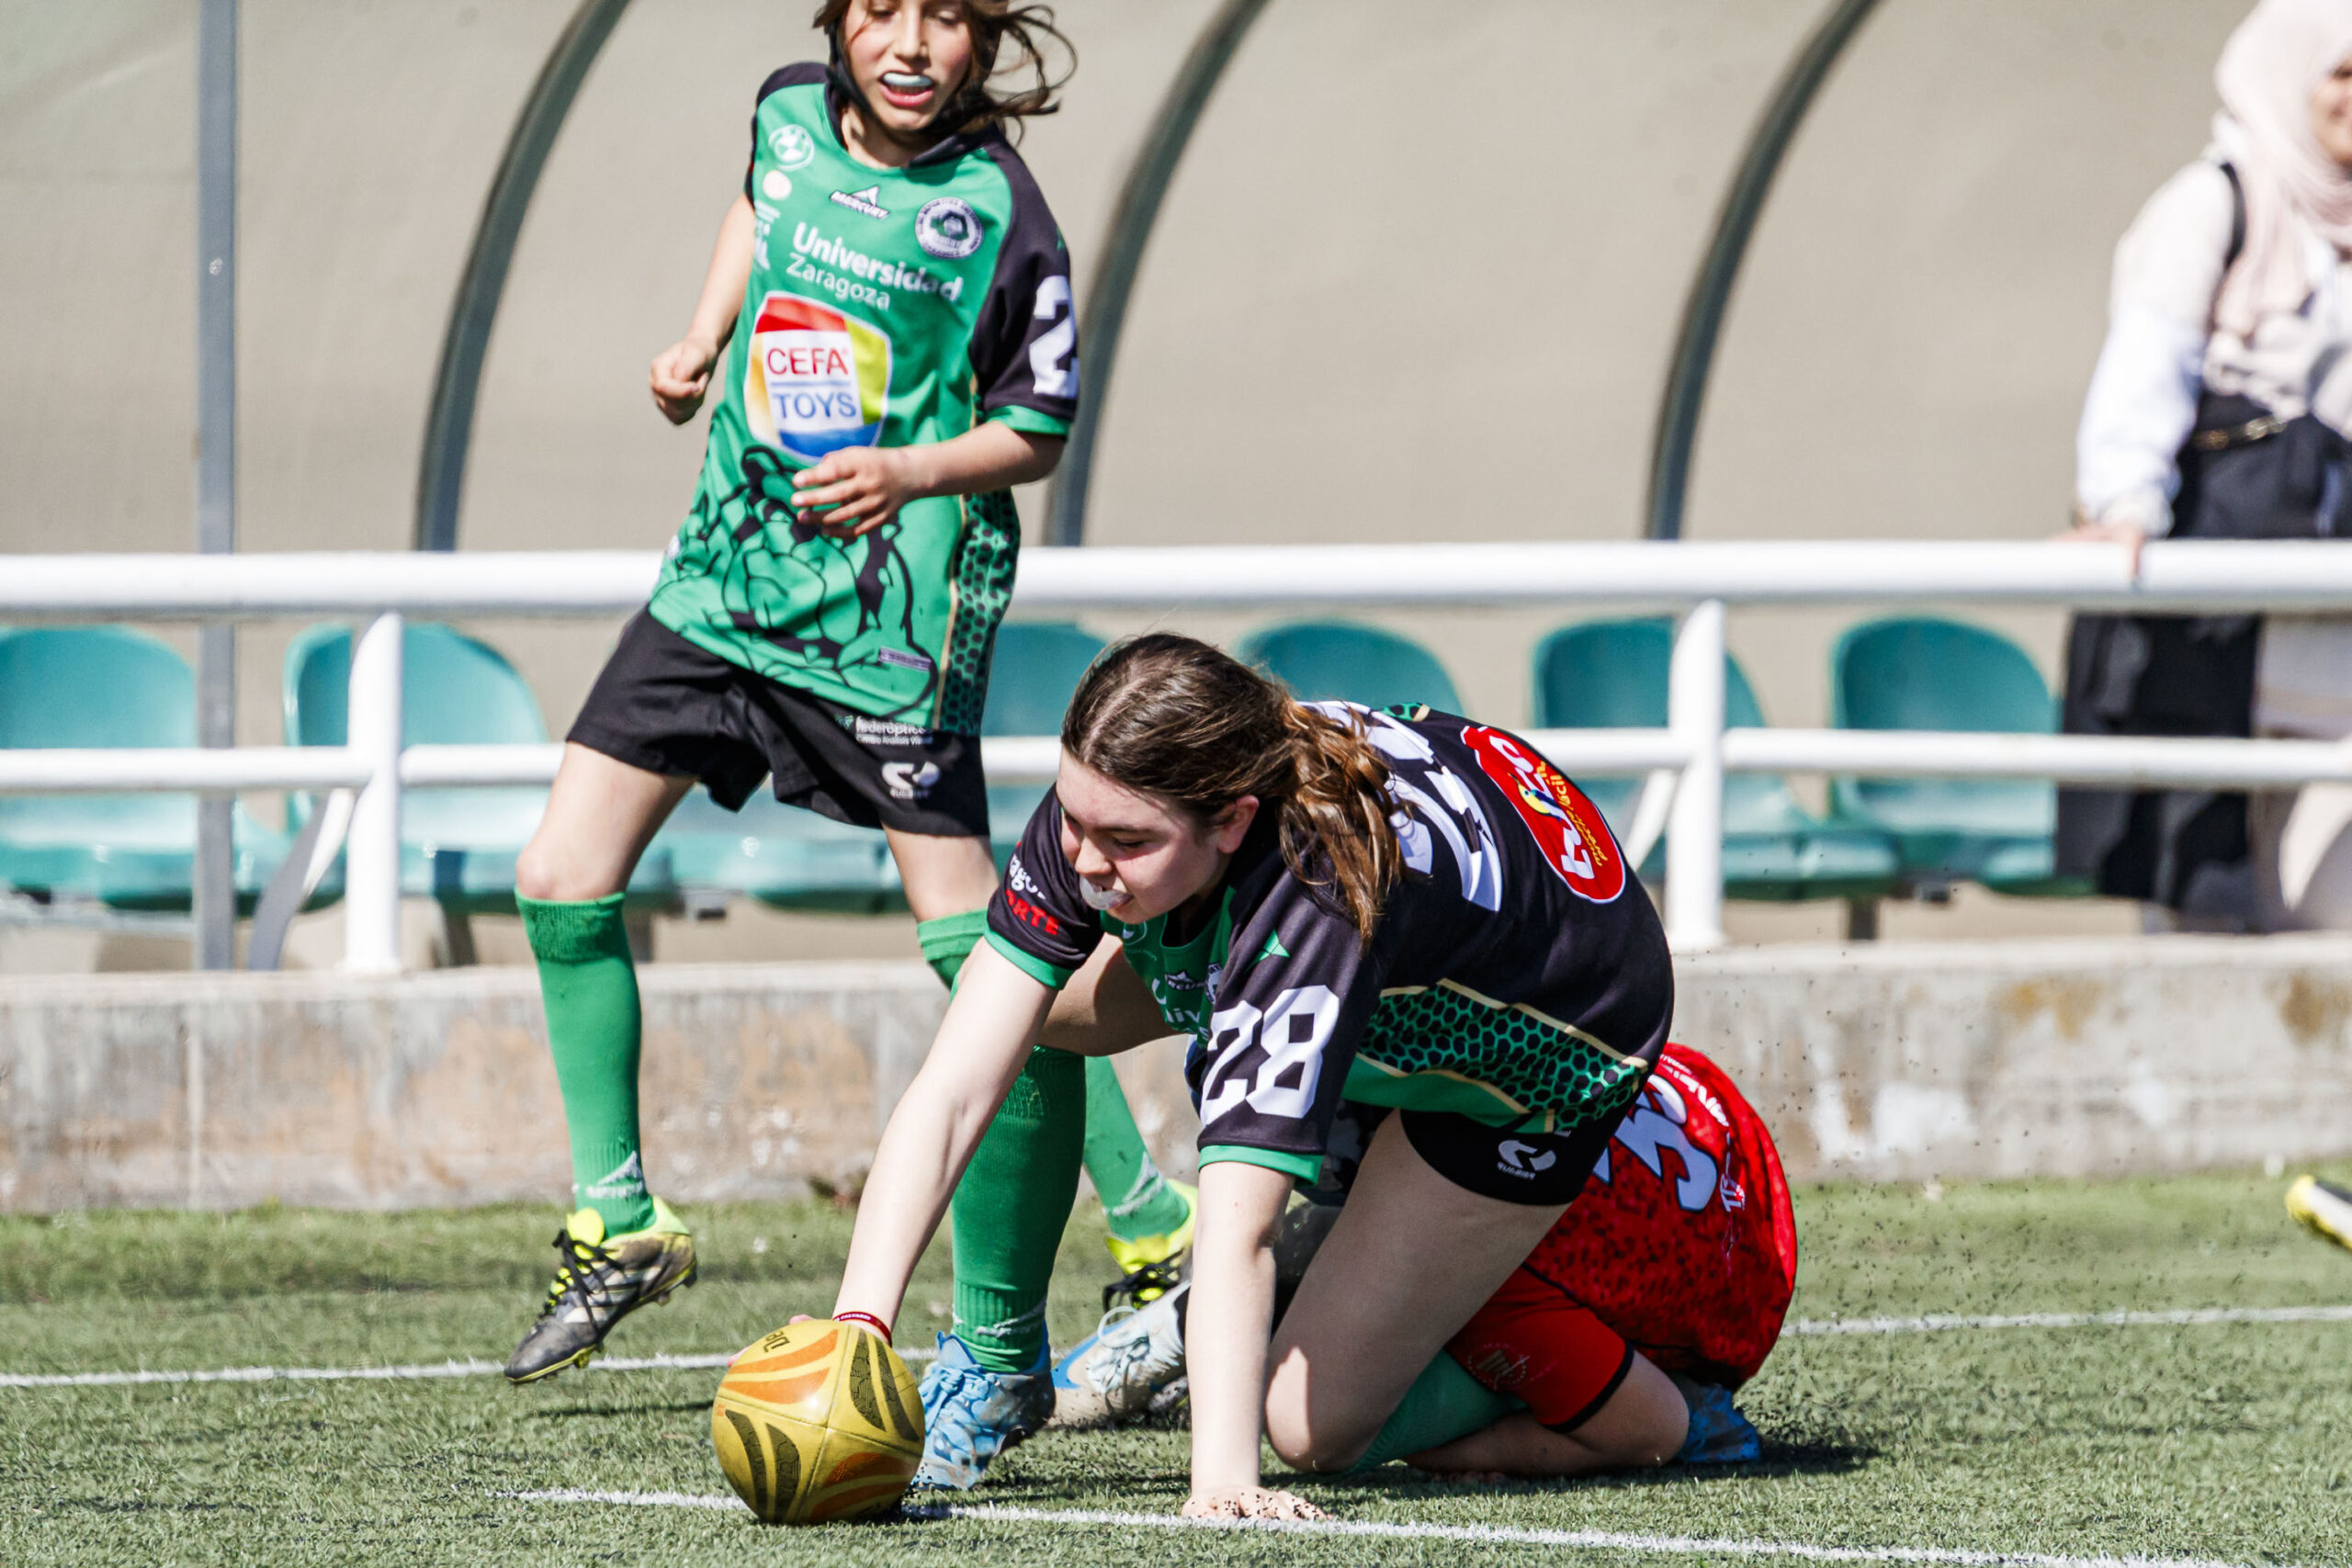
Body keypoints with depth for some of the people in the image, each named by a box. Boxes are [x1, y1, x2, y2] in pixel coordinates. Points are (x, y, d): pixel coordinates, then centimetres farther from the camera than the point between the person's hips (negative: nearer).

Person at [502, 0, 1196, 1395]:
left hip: (892, 606, -6)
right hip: (726, 574, 6)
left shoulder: (997, 213, -13)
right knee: (562, 881, 2)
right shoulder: (789, 116, 2)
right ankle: (621, 1227, 15)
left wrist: (910, 472, -22)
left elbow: (1039, 434, -6)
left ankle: (1160, 1234, 0)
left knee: (976, 949, -10)